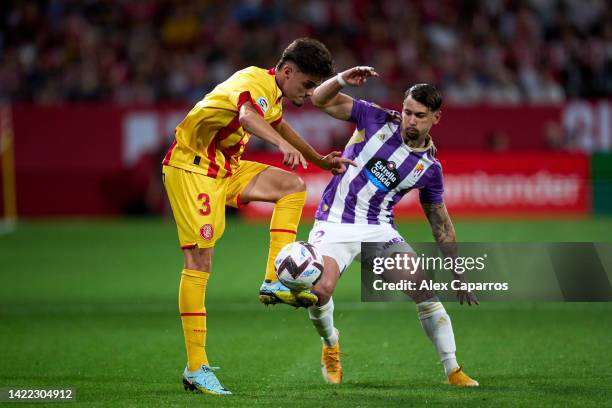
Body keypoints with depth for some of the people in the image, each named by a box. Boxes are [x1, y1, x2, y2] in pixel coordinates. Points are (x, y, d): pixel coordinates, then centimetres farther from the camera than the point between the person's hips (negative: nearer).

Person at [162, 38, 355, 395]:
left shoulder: (274, 93, 11)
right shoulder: (256, 82, -20)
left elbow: (279, 125, 34)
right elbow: (247, 116, -45)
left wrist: (321, 161, 36)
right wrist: (283, 144, -61)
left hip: (225, 170, 10)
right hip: (190, 168, -10)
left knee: (293, 186, 2)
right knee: (199, 260, -13)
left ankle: (274, 282, -3)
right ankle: (196, 369, -14)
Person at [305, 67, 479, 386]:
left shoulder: (429, 168, 0)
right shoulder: (377, 120, -5)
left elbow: (440, 224, 10)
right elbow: (321, 100, -2)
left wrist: (459, 276, 8)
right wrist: (342, 80, -23)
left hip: (379, 229, 2)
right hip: (334, 224, -2)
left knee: (425, 290, -15)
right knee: (320, 289, -25)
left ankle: (452, 370, -3)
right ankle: (330, 345, 9)